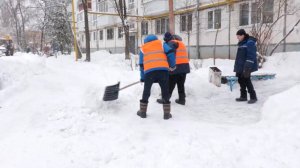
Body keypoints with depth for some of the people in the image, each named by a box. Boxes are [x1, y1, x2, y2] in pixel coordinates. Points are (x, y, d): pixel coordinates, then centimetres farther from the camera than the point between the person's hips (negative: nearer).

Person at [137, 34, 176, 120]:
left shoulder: (143, 48, 26)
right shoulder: (161, 44, 23)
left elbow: (141, 65, 23)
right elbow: (170, 53, 7)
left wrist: (142, 78, 28)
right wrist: (172, 66, 17)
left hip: (149, 71, 1)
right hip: (162, 70, -1)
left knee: (146, 91, 17)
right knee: (165, 91, 11)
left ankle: (143, 112, 26)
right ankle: (167, 113, 14)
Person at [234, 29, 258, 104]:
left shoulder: (250, 43, -14)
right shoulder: (241, 43, 15)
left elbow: (251, 56, -20)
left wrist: (248, 67, -25)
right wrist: (236, 67, 20)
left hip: (246, 67, -9)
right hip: (240, 67, 9)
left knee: (247, 81, -6)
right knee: (241, 81, 12)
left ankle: (253, 97, 4)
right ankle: (243, 96, 22)